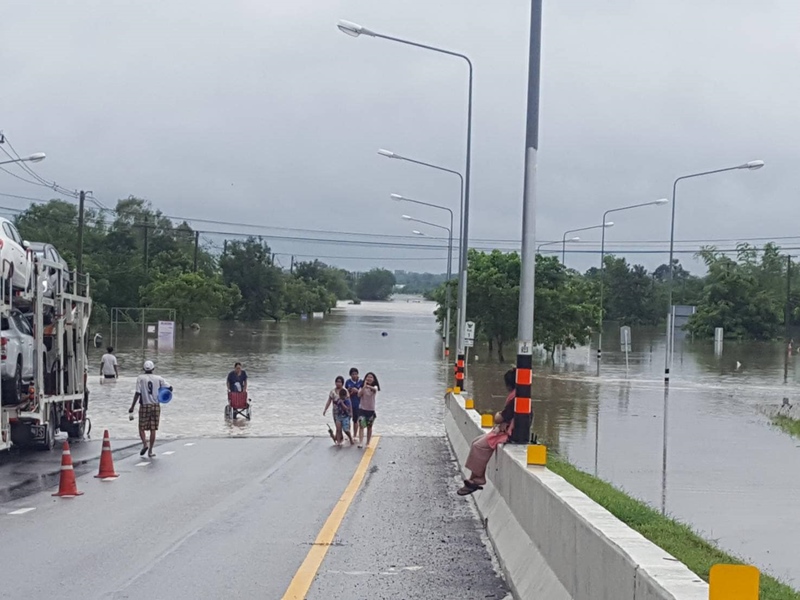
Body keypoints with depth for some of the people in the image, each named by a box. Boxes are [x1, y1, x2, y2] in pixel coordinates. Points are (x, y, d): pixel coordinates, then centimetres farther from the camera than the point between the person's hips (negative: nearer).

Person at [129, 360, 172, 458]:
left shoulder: (140, 378, -3)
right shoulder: (158, 378, 2)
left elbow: (138, 393, -9)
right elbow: (169, 388, -1)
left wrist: (132, 406, -5)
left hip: (144, 406, -2)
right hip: (156, 406, 2)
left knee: (141, 428, 10)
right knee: (153, 429, 6)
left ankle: (144, 444, -13)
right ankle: (150, 451, 6)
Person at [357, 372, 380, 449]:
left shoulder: (374, 387, -3)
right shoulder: (362, 387, 2)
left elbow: (374, 389, -29)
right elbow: (359, 395, -15)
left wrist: (369, 386, -51)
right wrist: (364, 386, -23)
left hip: (371, 410, 0)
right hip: (362, 409, 0)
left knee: (369, 427, 10)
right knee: (361, 426, -13)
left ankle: (368, 443, 21)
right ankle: (361, 442, -21)